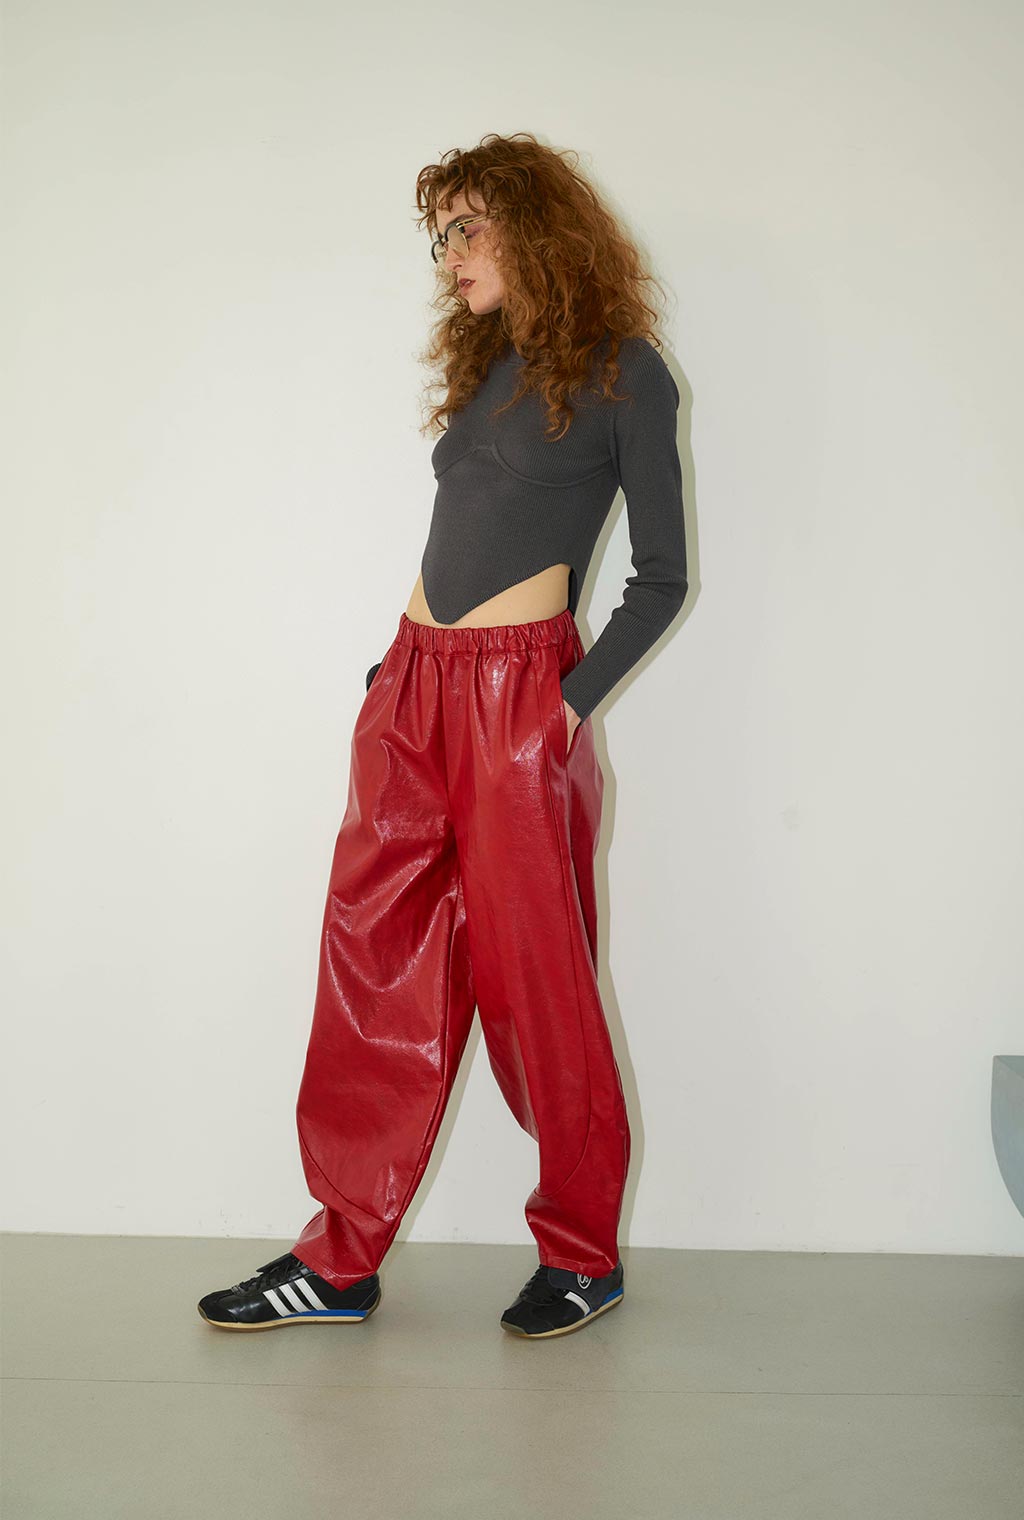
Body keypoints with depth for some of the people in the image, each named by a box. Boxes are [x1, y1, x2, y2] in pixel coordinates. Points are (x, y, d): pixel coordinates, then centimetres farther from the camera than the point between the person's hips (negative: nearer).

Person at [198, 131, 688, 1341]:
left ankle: (582, 1251, 17)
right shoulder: (486, 366, 18)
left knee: (532, 972, 0)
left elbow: (661, 575, -2)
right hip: (411, 686, 7)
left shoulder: (619, 371, -2)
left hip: (517, 696, -7)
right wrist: (398, 680, 9)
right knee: (372, 967, 4)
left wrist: (575, 699, -11)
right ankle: (342, 1259, 12)